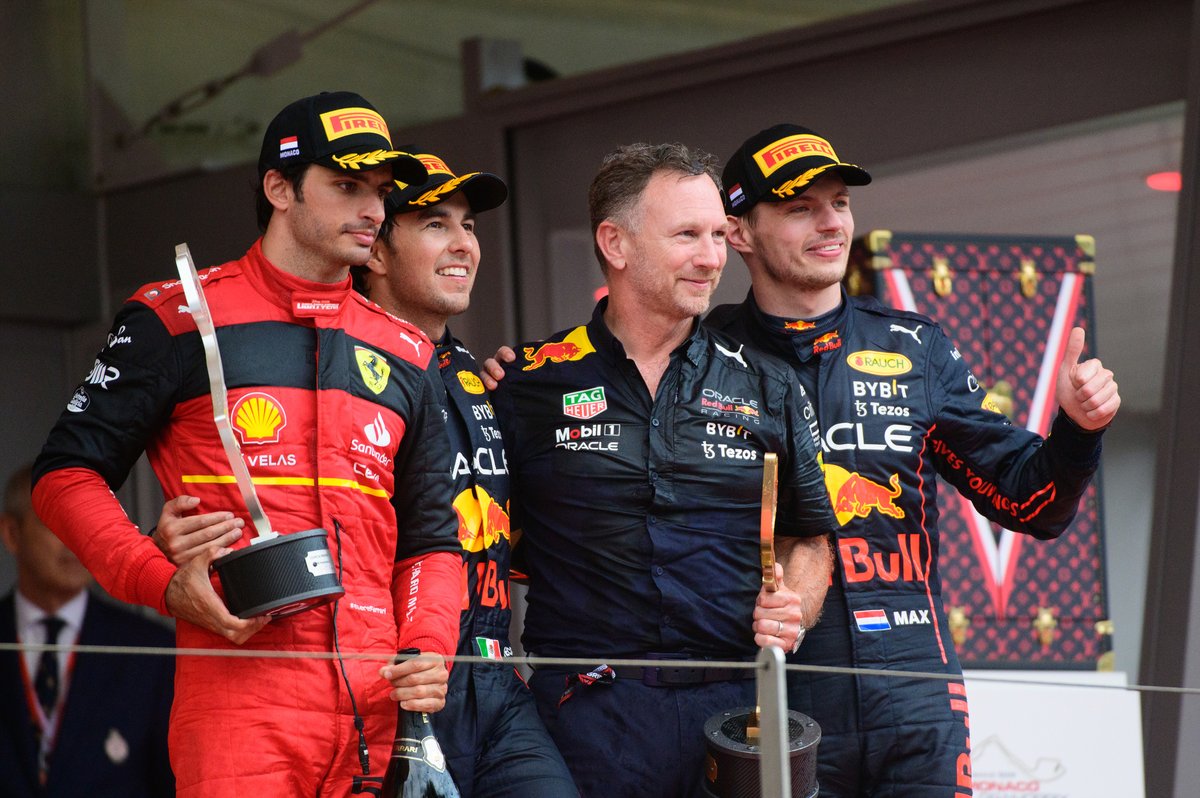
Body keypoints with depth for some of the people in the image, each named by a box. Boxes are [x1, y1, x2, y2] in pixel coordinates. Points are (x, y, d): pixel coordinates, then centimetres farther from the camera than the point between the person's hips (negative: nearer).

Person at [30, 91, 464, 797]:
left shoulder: (402, 354, 19)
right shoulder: (180, 317, 4)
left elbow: (430, 537, 22)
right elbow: (67, 474, 3)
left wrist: (427, 649, 3)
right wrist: (164, 584, -12)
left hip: (375, 706, 5)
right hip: (239, 699, -5)